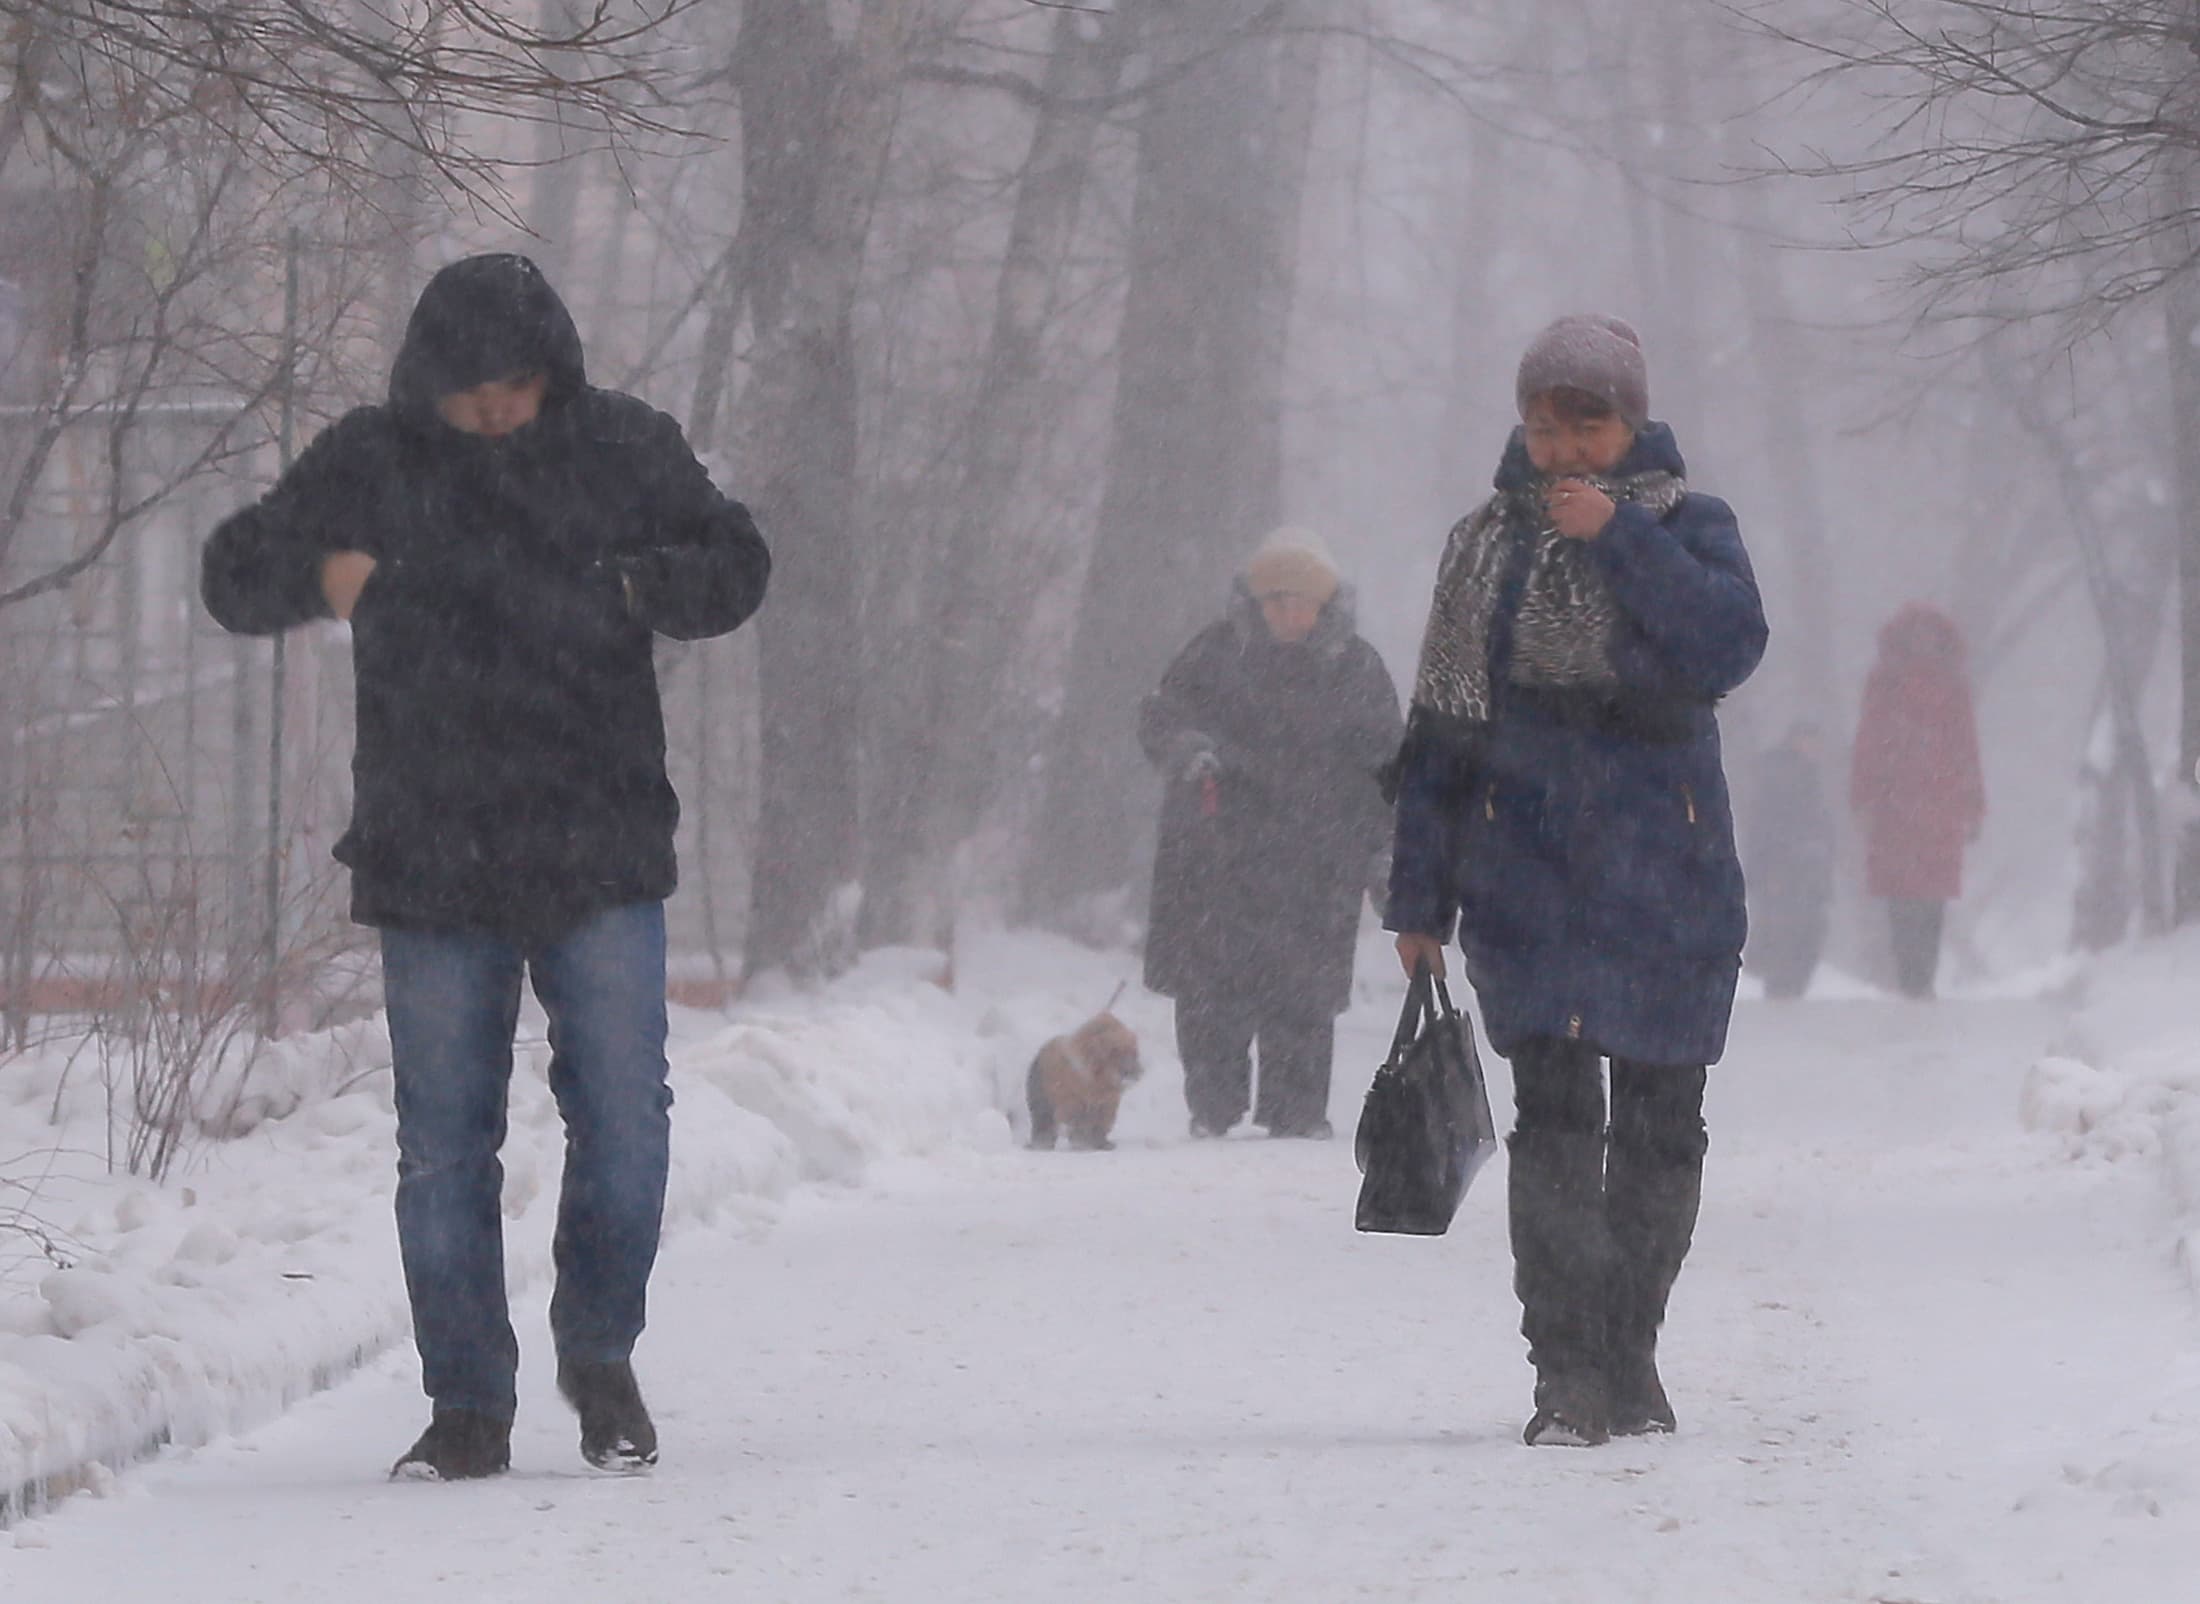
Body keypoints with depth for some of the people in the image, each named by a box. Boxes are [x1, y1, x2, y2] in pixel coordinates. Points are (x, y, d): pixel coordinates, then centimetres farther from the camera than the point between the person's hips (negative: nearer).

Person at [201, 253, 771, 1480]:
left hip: (599, 859, 0)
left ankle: (601, 1354, 19)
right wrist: (315, 574, -16)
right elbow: (235, 579, 7)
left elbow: (734, 570, 7)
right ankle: (469, 1403, 12)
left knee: (625, 1119, -3)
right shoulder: (369, 466, 2)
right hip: (430, 861, 0)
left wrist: (635, 588, -14)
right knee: (444, 1142, 3)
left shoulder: (623, 450, 3)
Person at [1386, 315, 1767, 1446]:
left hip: (1667, 879, 0)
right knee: (1554, 1117, -12)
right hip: (1526, 877, 0)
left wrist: (1620, 539, -19)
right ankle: (1567, 1373, -14)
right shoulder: (1485, 546, 11)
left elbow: (1729, 647, -15)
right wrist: (1420, 895, 10)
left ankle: (1629, 1359, 19)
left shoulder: (1687, 531, 5)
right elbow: (1441, 729, 13)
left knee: (1658, 1124, 5)